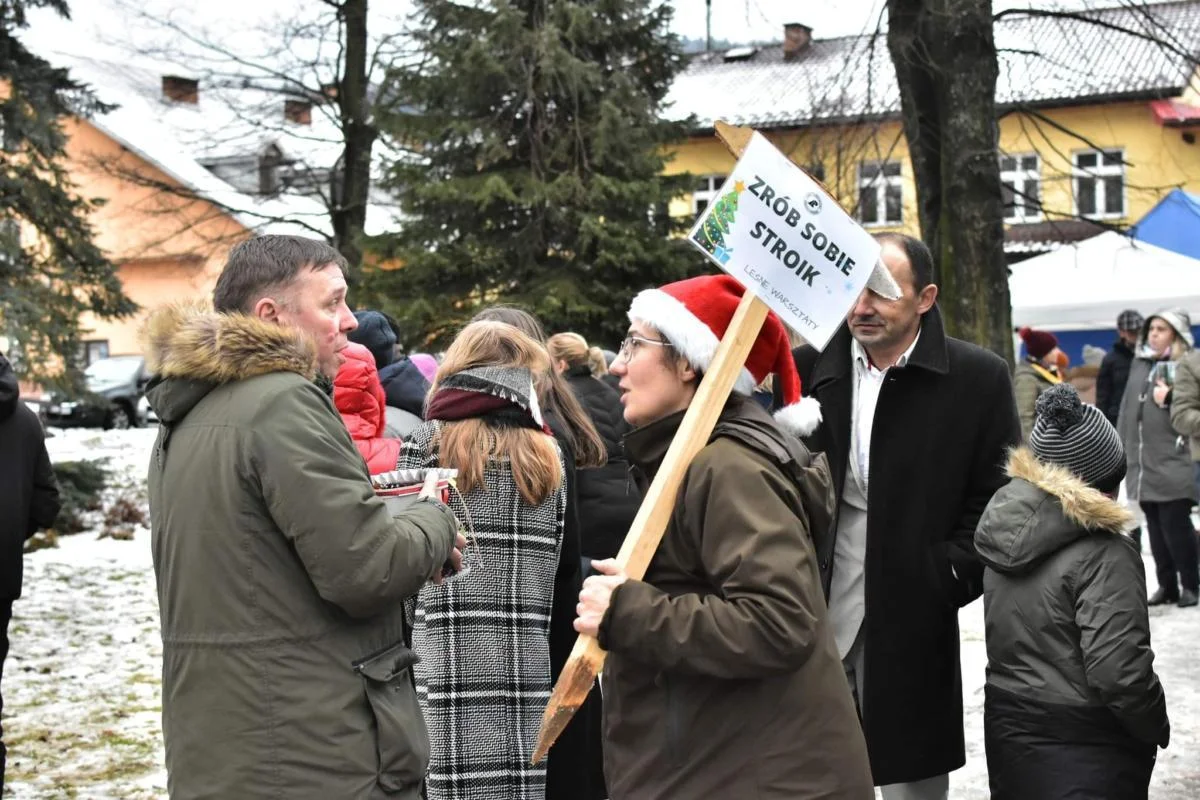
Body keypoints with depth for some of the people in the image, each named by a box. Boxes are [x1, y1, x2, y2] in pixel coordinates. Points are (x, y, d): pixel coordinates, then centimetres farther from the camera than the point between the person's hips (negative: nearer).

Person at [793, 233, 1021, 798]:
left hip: (913, 613, -2)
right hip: (818, 603, 2)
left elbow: (999, 496, -1)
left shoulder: (978, 377, -3)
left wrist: (952, 576, -8)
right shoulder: (810, 366, 3)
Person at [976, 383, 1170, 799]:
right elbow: (1121, 673, -24)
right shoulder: (1104, 555, -20)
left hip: (1007, 734, 7)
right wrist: (1157, 728, -7)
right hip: (1085, 756, -7)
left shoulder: (1007, 534, 3)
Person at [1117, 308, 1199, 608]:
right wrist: (1123, 447, 15)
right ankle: (1167, 585, 19)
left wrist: (1170, 399, -21)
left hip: (1173, 466, -7)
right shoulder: (1140, 364, 14)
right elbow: (1127, 408, 18)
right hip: (1143, 465, 7)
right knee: (1156, 528, 11)